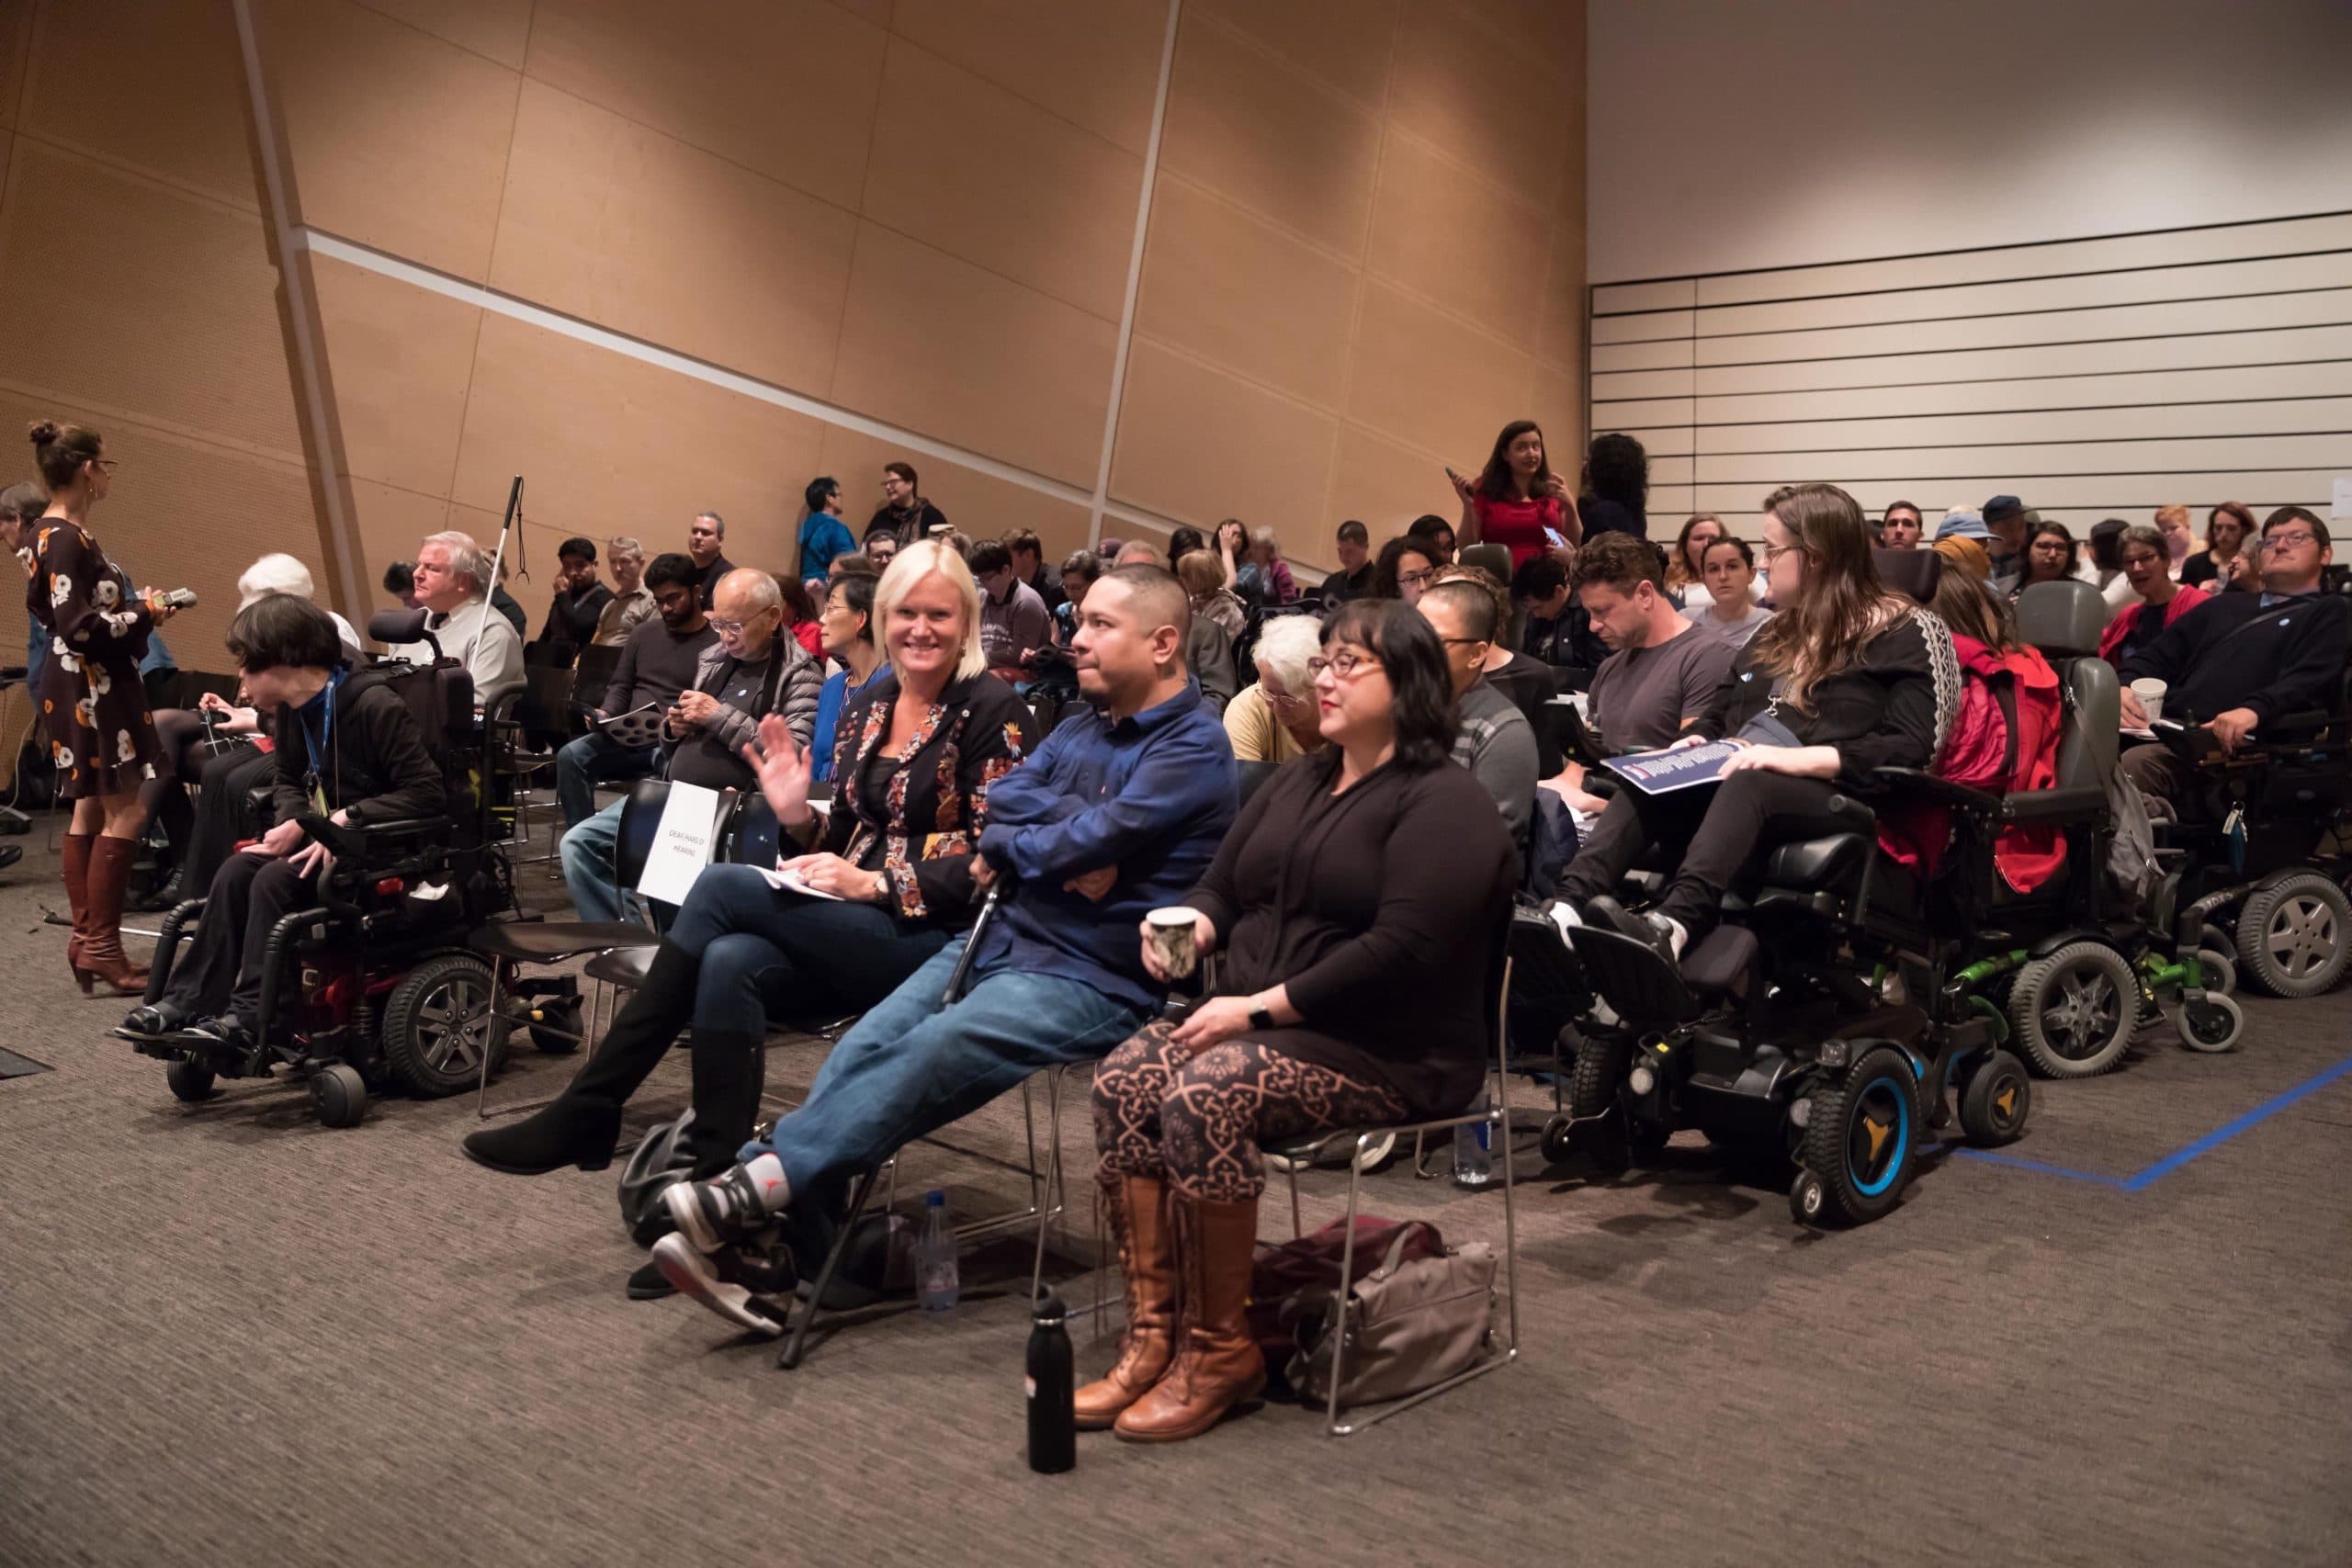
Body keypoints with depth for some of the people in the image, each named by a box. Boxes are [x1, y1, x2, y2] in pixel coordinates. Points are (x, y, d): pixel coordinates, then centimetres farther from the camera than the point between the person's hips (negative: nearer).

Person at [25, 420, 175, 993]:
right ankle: (101, 944, -4)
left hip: (81, 685, 11)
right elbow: (78, 625, -23)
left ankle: (86, 939, 19)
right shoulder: (67, 539, -18)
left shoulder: (50, 532, 12)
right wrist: (142, 615, -11)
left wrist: (134, 608, 11)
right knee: (125, 812, -8)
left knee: (91, 809, 14)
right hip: (91, 688, -11)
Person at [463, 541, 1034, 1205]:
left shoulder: (990, 710, -6)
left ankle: (587, 1111, -15)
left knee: (722, 888, -23)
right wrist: (799, 816, -4)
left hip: (938, 940, -6)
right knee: (729, 962, -28)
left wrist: (874, 883, -19)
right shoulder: (865, 705, 15)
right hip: (851, 932, 6)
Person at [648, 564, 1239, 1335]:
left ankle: (758, 1187, -26)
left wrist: (1014, 845, 0)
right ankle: (786, 1258, -16)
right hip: (1001, 939, 8)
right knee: (859, 1053, -13)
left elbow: (1096, 839, -18)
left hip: (1093, 979, -7)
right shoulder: (1086, 727, 19)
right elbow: (1004, 798, 7)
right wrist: (1065, 844, -11)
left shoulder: (1194, 747, -8)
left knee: (930, 1053, -29)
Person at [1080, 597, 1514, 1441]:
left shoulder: (1442, 803, -9)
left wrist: (1262, 1007, -22)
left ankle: (1221, 1348, -15)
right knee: (1123, 1079, -18)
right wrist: (1195, 922, -6)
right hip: (1258, 1019, 8)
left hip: (1383, 1049, -8)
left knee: (1202, 1097, -31)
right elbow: (1223, 885, 19)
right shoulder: (1297, 782, 18)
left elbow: (1403, 949, -21)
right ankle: (1152, 1333, -15)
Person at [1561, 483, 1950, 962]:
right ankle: (1572, 906, -49)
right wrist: (1692, 743, 1)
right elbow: (1719, 715, 26)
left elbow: (1910, 747, -11)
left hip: (1834, 794, -6)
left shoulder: (1902, 633, 1)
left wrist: (1794, 758, -22)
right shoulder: (1776, 634, 25)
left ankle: (1673, 925, -64)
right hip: (1735, 785, 7)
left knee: (1744, 786, -39)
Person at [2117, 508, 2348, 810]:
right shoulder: (2224, 605, 32)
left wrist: (2254, 710, -26)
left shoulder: (2329, 612, 15)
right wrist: (2125, 687, 1)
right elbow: (2156, 657, 26)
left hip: (2227, 740, -5)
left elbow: (2309, 681, -4)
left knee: (2132, 765, -37)